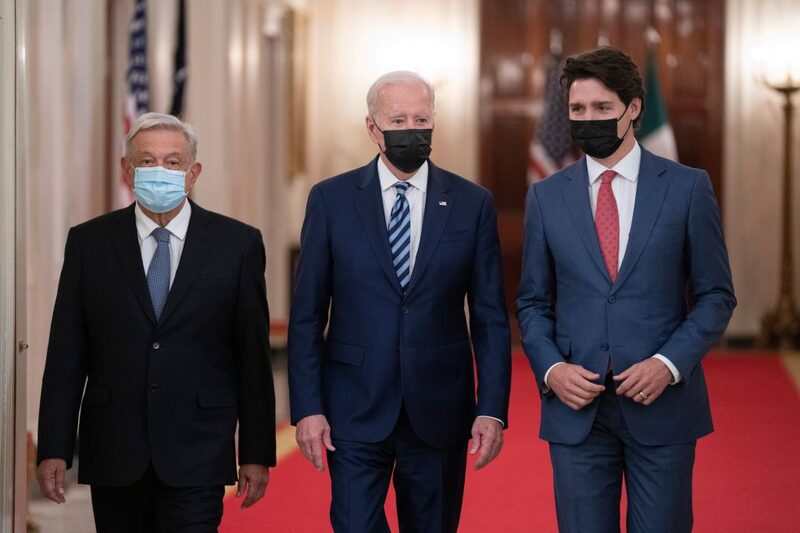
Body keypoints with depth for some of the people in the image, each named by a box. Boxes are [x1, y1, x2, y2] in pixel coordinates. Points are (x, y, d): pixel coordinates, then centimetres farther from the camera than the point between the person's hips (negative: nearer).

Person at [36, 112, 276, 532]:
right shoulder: (89, 242, 5)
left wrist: (257, 453, 0)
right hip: (113, 454, 2)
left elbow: (253, 355, 2)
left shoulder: (237, 244, 2)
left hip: (197, 455, -1)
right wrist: (53, 449, -1)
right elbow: (67, 354, 4)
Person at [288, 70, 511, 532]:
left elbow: (490, 317, 3)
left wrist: (493, 409, -4)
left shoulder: (472, 204, 2)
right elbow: (307, 315, 1)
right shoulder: (331, 200, 1)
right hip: (355, 412, -1)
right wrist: (307, 407, -6)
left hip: (440, 413, 1)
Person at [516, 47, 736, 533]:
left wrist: (669, 363, -12)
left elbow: (716, 295, 2)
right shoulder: (547, 197, 6)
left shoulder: (688, 188, 0)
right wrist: (550, 368, -7)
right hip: (576, 408, 2)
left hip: (663, 404, -1)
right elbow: (533, 302, 11)